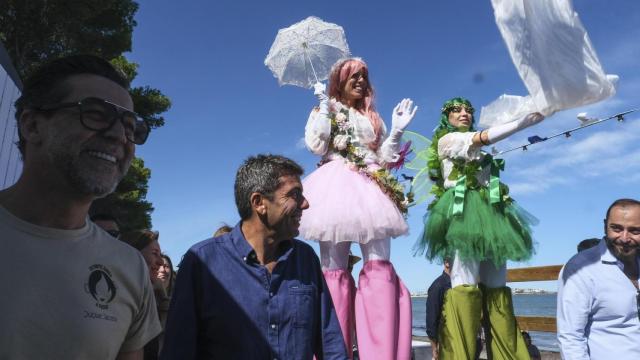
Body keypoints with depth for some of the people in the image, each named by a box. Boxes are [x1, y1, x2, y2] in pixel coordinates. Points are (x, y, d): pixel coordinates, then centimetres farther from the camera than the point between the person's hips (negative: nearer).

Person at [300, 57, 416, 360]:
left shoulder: (373, 118, 25)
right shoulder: (325, 110, 15)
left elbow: (383, 158, 19)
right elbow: (316, 145, -3)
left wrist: (397, 131, 9)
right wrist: (324, 106, -1)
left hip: (370, 190, 3)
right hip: (337, 188, -3)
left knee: (379, 267, -12)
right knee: (334, 271, -7)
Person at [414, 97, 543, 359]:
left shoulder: (477, 150, 28)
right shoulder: (446, 139, 4)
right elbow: (483, 137, -10)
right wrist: (525, 121, -13)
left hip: (488, 211, 8)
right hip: (463, 212, -8)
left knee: (496, 285, 2)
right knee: (465, 282, -17)